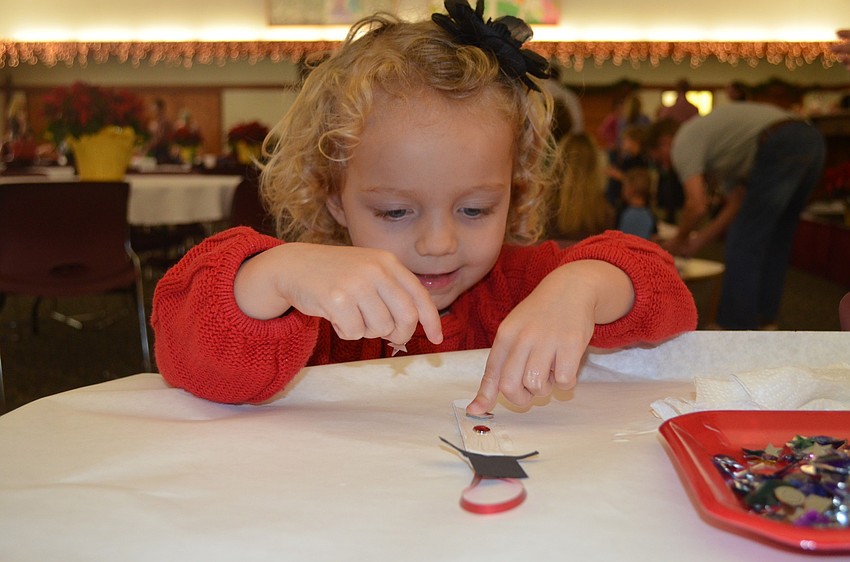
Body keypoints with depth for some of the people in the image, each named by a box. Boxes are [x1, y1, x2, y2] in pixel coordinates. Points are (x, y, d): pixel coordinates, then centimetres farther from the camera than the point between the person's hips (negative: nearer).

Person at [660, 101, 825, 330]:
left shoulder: (683, 143, 8)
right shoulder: (714, 141, 34)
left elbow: (697, 206, -3)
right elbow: (737, 203, 28)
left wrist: (680, 240, 14)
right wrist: (698, 240, 29)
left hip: (782, 149, -10)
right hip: (811, 141, 10)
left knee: (744, 243, -1)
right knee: (774, 240, 20)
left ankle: (736, 327, 5)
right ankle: (764, 319, 26)